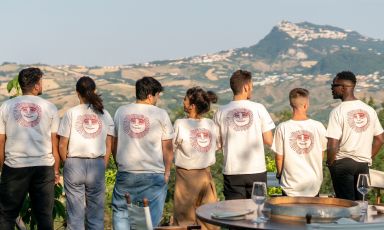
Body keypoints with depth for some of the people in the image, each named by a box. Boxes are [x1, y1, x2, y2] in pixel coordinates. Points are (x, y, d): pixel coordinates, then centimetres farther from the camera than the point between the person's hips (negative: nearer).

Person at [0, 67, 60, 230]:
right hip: (44, 167, 0)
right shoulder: (49, 108, 2)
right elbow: (54, 143, 3)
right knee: (44, 215, 6)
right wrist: (56, 170, 11)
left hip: (14, 167, 0)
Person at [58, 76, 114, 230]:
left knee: (75, 212, 5)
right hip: (97, 165, 2)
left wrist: (67, 163, 12)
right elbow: (108, 146, 5)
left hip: (74, 164, -2)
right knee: (96, 211, 10)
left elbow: (62, 145, -3)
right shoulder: (104, 114, 3)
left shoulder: (71, 113, -4)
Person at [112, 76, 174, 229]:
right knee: (152, 217, 4)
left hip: (125, 174, 3)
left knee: (120, 212, 12)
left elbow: (114, 144, 11)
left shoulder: (121, 112, 5)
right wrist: (167, 172, 9)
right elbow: (167, 148, -2)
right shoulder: (160, 114, -4)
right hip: (154, 175, -2)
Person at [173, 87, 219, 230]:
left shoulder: (180, 124, -14)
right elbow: (216, 147, 8)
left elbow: (170, 148, -7)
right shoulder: (211, 124, -1)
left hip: (186, 175, -3)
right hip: (206, 175, 4)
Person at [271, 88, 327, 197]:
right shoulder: (318, 127, -7)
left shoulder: (282, 128, -12)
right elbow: (322, 154, 7)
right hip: (314, 185, 2)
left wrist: (279, 174, 15)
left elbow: (279, 157, -5)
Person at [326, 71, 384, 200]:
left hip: (343, 162, -5)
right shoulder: (369, 110, 5)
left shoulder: (338, 111, -13)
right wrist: (368, 158, 16)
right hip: (363, 164, 5)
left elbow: (332, 145, -18)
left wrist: (330, 163, -3)